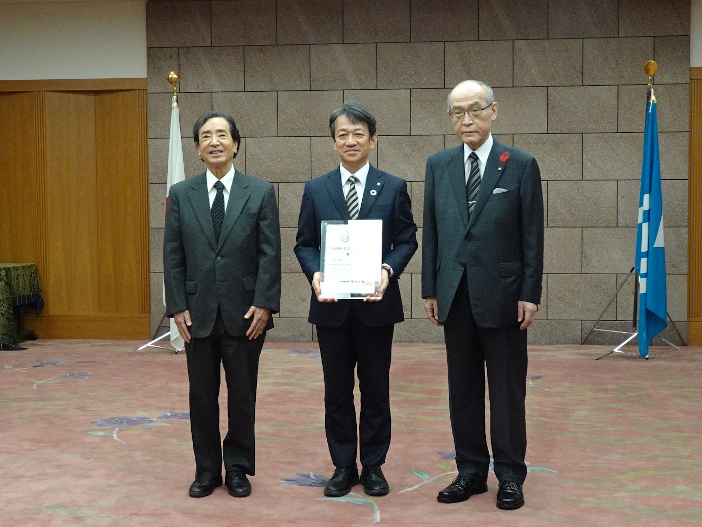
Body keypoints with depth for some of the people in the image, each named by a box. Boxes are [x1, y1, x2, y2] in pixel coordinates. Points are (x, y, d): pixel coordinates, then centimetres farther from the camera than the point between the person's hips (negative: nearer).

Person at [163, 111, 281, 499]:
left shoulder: (261, 192, 0)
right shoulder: (181, 194, 5)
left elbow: (270, 253, -3)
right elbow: (172, 257, 3)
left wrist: (264, 304, -10)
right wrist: (178, 307, -4)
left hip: (244, 314, -1)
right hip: (198, 314, 1)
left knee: (242, 395, 7)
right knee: (202, 395, 9)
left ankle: (238, 468, 22)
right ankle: (206, 470, 22)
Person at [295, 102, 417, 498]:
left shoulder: (394, 188, 3)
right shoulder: (316, 189, 6)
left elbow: (407, 240, 1)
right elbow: (305, 243, 6)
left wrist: (388, 269, -17)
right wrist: (315, 273, -14)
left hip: (376, 302, -1)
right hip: (332, 305, 1)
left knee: (376, 389, 8)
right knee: (337, 391, 8)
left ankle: (373, 465, 20)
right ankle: (343, 466, 20)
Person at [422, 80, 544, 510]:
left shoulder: (521, 165, -4)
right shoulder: (438, 165, 6)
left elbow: (533, 235, -4)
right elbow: (431, 231, 8)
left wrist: (530, 294, -8)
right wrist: (431, 289, 5)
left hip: (502, 294, -3)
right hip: (455, 296, 4)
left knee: (507, 389, 5)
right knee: (463, 387, 10)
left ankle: (510, 475, 16)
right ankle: (472, 471, 21)